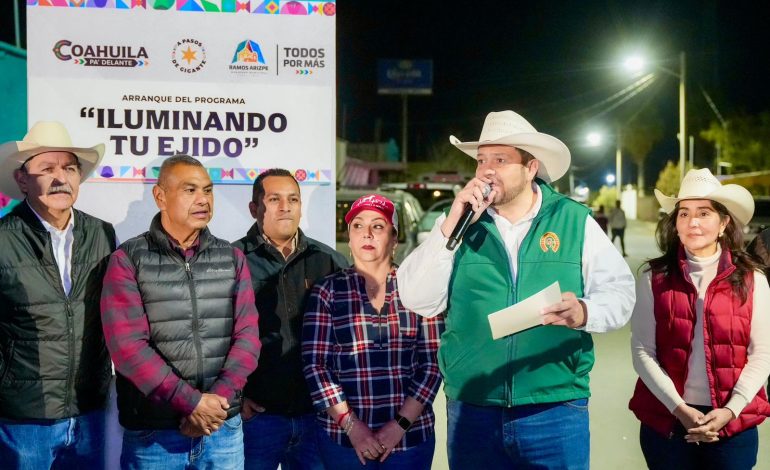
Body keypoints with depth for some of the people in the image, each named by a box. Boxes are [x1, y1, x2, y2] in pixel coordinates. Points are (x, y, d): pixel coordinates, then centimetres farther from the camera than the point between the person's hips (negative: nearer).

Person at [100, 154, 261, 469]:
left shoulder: (232, 259, 7)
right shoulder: (128, 260, -3)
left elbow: (247, 335, 1)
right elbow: (127, 345, -12)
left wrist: (217, 399, -13)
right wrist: (192, 403, -16)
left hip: (224, 428, 3)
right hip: (152, 432, -3)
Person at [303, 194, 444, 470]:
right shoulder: (328, 291, 2)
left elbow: (433, 362, 0)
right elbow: (314, 364, -2)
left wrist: (401, 423, -10)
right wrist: (351, 425, -11)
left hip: (412, 435, 1)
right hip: (343, 437, 0)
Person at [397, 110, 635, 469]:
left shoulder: (574, 220, 1)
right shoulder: (461, 221, 4)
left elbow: (619, 292, 0)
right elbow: (418, 300, -3)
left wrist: (584, 312, -21)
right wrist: (450, 226, -12)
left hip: (556, 410, -1)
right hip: (471, 410, 1)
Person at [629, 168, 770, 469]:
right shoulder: (654, 278, -1)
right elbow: (642, 351, -5)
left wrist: (731, 410, -13)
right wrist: (679, 408, -13)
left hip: (733, 424, 0)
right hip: (666, 421, 0)